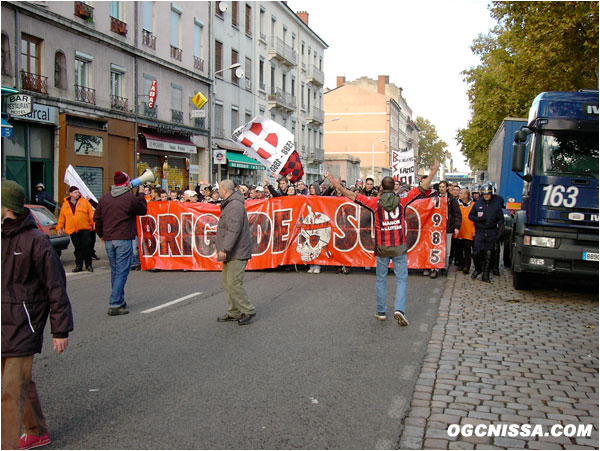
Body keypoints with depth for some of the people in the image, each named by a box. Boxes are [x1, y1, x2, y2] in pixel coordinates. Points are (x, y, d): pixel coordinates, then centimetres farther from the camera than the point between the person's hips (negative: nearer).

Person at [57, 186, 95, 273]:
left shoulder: (84, 202, 6)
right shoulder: (65, 204, 12)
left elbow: (91, 213, 2)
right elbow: (62, 217, 17)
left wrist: (93, 223, -7)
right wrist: (59, 227, 12)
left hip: (85, 229, -2)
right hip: (72, 230, 2)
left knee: (87, 247, -5)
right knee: (77, 249, 5)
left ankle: (88, 265, 6)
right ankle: (79, 265, 13)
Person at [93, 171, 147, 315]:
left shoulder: (104, 198, 10)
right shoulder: (130, 198, -9)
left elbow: (97, 218, 14)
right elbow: (143, 210, 5)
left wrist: (101, 234, 27)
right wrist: (141, 195, 19)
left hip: (108, 240, 6)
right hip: (124, 239, -6)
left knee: (115, 271, 16)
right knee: (122, 271, -5)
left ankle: (119, 301, 24)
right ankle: (114, 304, -10)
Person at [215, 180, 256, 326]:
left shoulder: (235, 205, -17)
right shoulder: (229, 204, 18)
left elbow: (233, 230, -26)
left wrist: (225, 249, -29)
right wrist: (224, 248, 21)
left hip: (237, 253, -11)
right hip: (231, 253, 11)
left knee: (234, 283, -11)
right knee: (226, 282, 14)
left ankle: (248, 311, 0)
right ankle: (234, 312, 21)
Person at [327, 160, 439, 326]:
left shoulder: (375, 202, -4)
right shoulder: (402, 200, -2)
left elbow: (353, 196, -3)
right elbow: (421, 188, 2)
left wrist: (338, 186, 4)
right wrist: (433, 172, 9)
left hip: (382, 247, 0)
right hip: (399, 247, 0)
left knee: (381, 279, 12)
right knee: (401, 279, 4)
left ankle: (381, 312, 17)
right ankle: (399, 309, -12)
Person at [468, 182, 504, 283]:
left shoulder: (496, 204, 5)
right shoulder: (478, 204, 6)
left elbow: (500, 219, 6)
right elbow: (470, 215, 13)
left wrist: (499, 232, -3)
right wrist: (478, 219, -7)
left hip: (491, 232, 0)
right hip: (479, 232, 0)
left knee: (488, 254, 2)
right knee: (477, 252, -7)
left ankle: (485, 275, 9)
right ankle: (478, 269, 18)